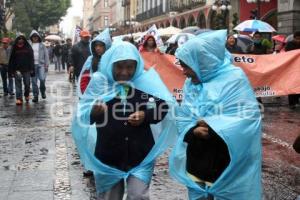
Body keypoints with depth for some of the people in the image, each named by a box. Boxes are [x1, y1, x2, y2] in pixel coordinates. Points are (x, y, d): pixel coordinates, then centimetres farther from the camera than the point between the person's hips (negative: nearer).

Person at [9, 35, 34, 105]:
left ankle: (26, 95, 34)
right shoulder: (14, 49, 0)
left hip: (26, 70, 0)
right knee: (18, 84, -5)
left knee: (27, 84, 8)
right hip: (17, 69, 0)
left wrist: (32, 69, -5)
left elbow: (31, 59, 0)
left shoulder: (28, 48, -2)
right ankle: (19, 98, -4)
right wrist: (11, 70, 0)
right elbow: (11, 60, 3)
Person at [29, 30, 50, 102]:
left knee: (42, 79, -14)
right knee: (34, 81, 2)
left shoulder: (42, 45, 7)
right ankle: (35, 96, 10)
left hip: (41, 64, -1)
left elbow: (46, 55, 6)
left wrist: (46, 64, -2)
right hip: (32, 65, 1)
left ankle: (43, 91, 13)